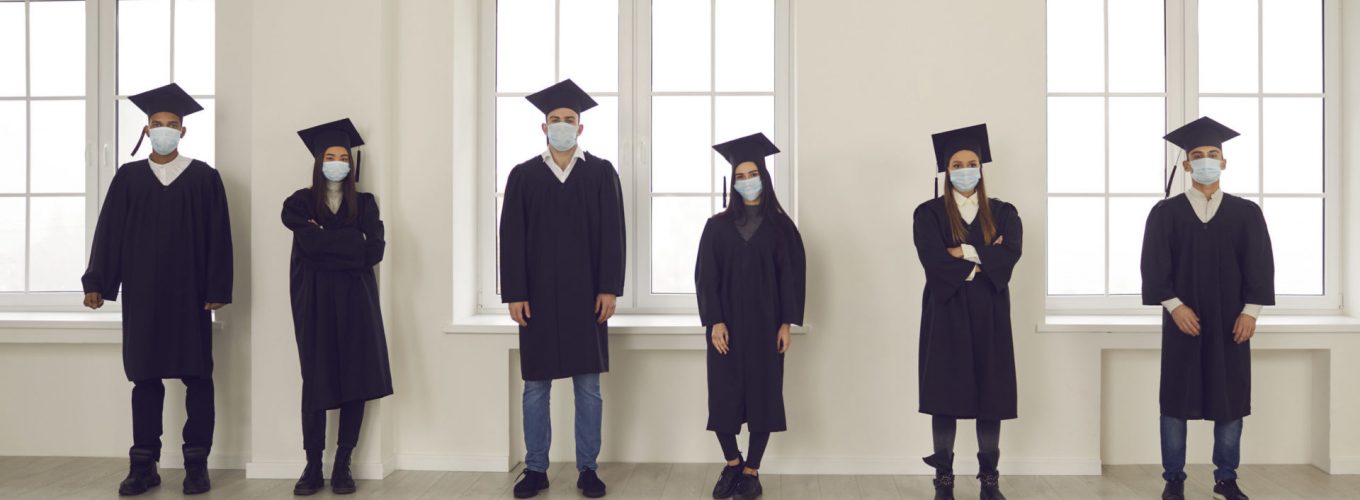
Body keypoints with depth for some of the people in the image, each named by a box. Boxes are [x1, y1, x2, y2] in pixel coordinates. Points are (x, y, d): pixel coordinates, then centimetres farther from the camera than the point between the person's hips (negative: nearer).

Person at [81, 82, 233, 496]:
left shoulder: (204, 177, 2)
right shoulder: (128, 177, 8)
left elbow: (218, 236, -2)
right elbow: (109, 232, 6)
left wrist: (217, 289, -8)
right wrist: (97, 284, 0)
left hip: (190, 291, -2)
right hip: (143, 291, 2)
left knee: (197, 376, 1)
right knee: (145, 377, 6)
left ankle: (196, 464, 9)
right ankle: (144, 465, 12)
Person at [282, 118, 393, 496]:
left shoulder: (365, 203, 9)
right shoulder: (300, 203, 5)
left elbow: (375, 251, -6)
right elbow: (308, 243, -13)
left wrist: (326, 241, -6)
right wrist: (350, 243, -10)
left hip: (355, 301, 1)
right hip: (315, 302, -1)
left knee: (356, 381, -1)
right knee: (316, 381, 0)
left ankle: (343, 465, 7)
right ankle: (313, 466, 8)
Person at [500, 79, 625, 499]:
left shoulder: (601, 173, 5)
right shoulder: (523, 176, 6)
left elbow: (612, 234, 1)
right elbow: (511, 239, 2)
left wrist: (609, 288, -6)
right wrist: (514, 293, -5)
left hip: (586, 294, 0)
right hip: (538, 294, 1)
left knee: (588, 386, 4)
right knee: (535, 386, 5)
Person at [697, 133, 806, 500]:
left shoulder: (780, 226, 3)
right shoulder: (718, 225, 4)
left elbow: (792, 275, 1)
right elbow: (706, 276, -1)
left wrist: (786, 323, -6)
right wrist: (715, 321, -11)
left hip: (765, 324, 0)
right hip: (726, 324, 0)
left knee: (763, 395, 2)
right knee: (723, 396, -1)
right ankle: (732, 464, 20)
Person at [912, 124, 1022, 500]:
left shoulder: (1003, 213, 8)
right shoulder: (929, 213, 1)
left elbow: (1009, 257, -9)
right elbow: (934, 262, -13)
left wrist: (965, 253, -13)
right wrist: (983, 260, -10)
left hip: (989, 316, 2)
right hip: (946, 315, -2)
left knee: (990, 397, 4)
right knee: (945, 397, 0)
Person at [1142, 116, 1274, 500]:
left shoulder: (1246, 213, 5)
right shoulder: (1166, 212, 1)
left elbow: (1260, 265, 3)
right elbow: (1154, 265, -4)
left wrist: (1251, 311, -6)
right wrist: (1173, 305, -14)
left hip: (1231, 321, 2)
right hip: (1182, 319, -1)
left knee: (1230, 400, 5)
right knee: (1176, 399, 1)